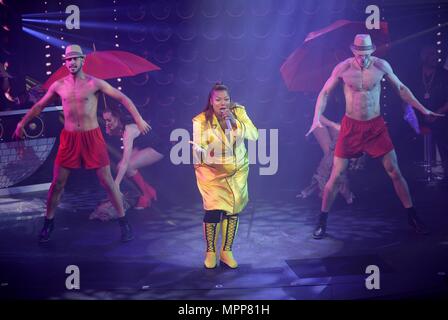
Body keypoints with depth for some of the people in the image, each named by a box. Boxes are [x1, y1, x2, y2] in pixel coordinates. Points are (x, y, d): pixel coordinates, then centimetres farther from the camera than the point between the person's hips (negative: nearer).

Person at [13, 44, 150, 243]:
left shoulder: (94, 83, -6)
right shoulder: (58, 86, 4)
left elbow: (122, 98, -7)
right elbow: (40, 105, 18)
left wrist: (138, 119, -16)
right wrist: (22, 123, 20)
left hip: (92, 137, -2)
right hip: (69, 138, 2)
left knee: (107, 181, 1)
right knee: (57, 183, 4)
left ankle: (123, 222, 12)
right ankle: (48, 223, 20)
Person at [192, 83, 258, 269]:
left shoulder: (239, 112, -4)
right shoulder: (201, 121, -10)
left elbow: (254, 135, -13)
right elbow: (198, 149, -12)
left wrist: (234, 121, -23)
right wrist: (202, 152, -35)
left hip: (237, 170, 3)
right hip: (212, 170, -3)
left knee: (233, 210, 5)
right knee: (213, 209, -14)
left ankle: (227, 251, 20)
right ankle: (210, 252, 5)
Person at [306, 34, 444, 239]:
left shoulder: (381, 65, -6)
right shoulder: (343, 68, -10)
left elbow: (401, 88, 7)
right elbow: (325, 93, -3)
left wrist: (423, 110, 5)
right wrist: (317, 117, -18)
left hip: (376, 126, 1)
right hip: (351, 126, -1)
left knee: (395, 172, 2)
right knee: (336, 175, -1)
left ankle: (412, 217, 16)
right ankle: (322, 221, 13)